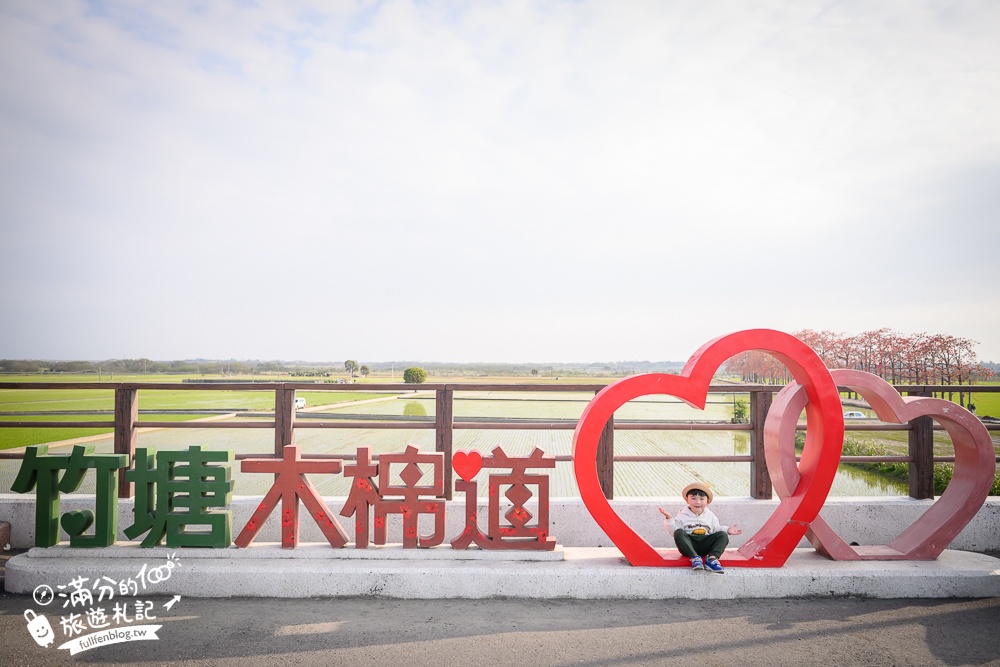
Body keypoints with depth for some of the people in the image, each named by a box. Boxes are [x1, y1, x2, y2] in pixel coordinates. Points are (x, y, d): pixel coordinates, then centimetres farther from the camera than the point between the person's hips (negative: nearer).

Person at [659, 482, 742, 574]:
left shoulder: (710, 516, 12)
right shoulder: (682, 515, 1)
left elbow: (716, 529, 14)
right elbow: (673, 531, -6)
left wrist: (727, 530, -3)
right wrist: (669, 518, -19)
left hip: (705, 546, 3)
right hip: (688, 545, -3)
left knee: (723, 535, -16)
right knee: (679, 533, -31)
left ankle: (712, 558, -37)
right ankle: (695, 557, -37)